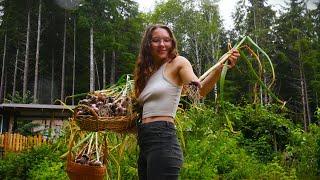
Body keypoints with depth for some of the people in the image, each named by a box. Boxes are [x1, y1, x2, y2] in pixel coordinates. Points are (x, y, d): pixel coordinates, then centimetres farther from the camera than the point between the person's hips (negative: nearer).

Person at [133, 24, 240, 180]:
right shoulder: (147, 72, 17)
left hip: (163, 139, -7)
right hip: (144, 144, 7)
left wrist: (220, 68, -35)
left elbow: (199, 89, -19)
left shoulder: (178, 63, -1)